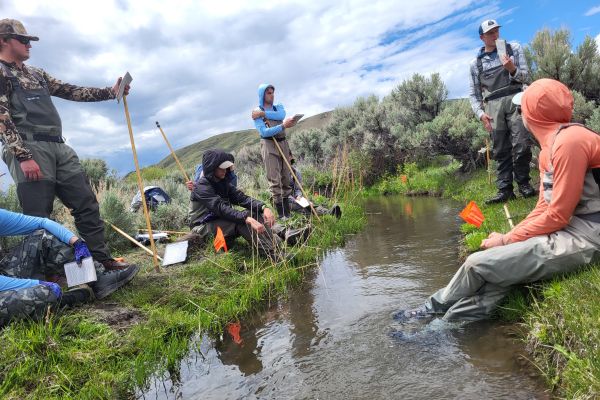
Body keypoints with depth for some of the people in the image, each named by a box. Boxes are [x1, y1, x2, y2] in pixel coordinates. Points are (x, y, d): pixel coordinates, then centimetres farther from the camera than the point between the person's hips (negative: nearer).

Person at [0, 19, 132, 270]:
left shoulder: (36, 74, 26)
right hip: (29, 149, -7)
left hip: (59, 148, 8)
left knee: (87, 205, 3)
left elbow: (71, 91, 23)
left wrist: (110, 92, 14)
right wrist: (23, 157, -19)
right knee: (37, 217, -5)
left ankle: (102, 259, 10)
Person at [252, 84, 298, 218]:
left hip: (283, 143, 5)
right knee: (274, 180, -10)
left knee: (286, 177, 4)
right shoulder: (256, 112, 1)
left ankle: (287, 212, 8)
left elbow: (281, 115, -10)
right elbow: (264, 132, -14)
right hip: (269, 145, -5)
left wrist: (263, 113, -14)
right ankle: (281, 214, -10)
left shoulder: (279, 107, 16)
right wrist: (283, 126, -21)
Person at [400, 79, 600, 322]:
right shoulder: (550, 148, 15)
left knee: (478, 264, -11)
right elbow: (545, 208, 12)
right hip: (569, 229, 9)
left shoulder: (569, 141, -17)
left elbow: (557, 215, -18)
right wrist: (510, 237, -1)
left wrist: (507, 240, -10)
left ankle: (434, 309, 13)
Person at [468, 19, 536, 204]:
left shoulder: (513, 48, 13)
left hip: (514, 100, -1)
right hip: (493, 106, 1)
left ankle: (523, 183, 5)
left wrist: (512, 70, -13)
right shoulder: (475, 63, 14)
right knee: (500, 149, -1)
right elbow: (473, 93, 14)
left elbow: (526, 76, 8)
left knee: (521, 144, -12)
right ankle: (505, 189, 2)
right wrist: (480, 113, -1)